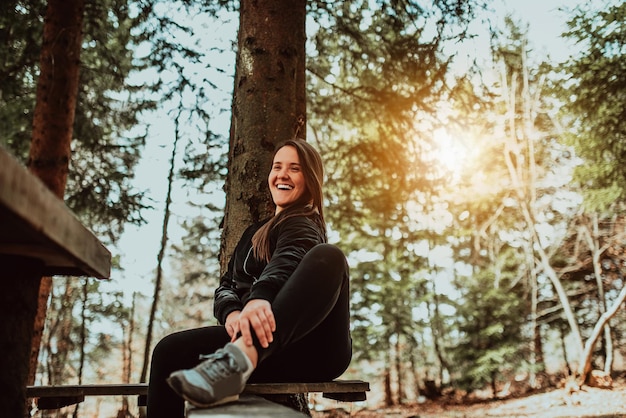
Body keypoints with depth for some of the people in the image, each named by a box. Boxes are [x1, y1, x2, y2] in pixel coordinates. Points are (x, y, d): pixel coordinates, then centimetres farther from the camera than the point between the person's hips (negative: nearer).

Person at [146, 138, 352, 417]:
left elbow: (287, 260, -18)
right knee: (170, 350, -15)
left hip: (314, 349, -6)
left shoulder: (303, 225, 6)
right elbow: (227, 284, 16)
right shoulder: (256, 232, 27)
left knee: (327, 257, -32)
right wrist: (231, 313, -8)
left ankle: (241, 357, -51)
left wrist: (260, 296, -41)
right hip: (272, 353, 6)